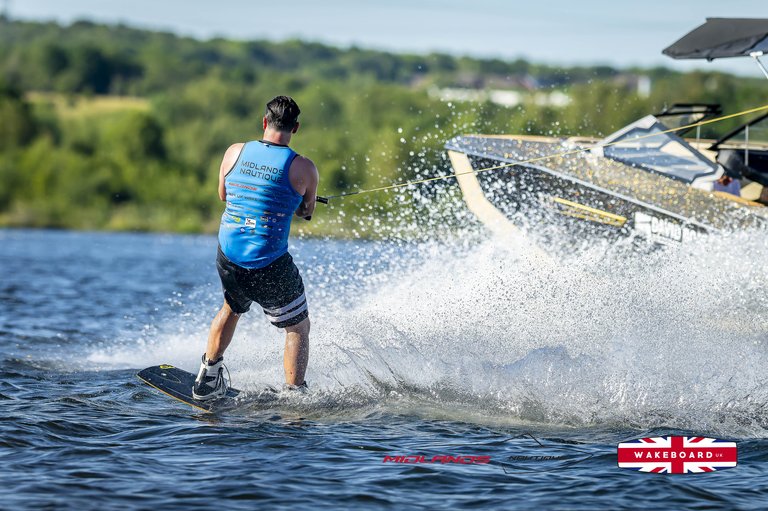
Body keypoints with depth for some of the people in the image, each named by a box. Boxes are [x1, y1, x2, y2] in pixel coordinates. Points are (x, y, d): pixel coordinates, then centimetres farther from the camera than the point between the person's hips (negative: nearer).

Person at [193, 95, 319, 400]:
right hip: (270, 267, -5)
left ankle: (208, 378, 38)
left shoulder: (235, 152, -1)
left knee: (232, 309, 33)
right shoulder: (303, 168, -11)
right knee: (298, 328, 13)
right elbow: (306, 212, 7)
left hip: (228, 258, 5)